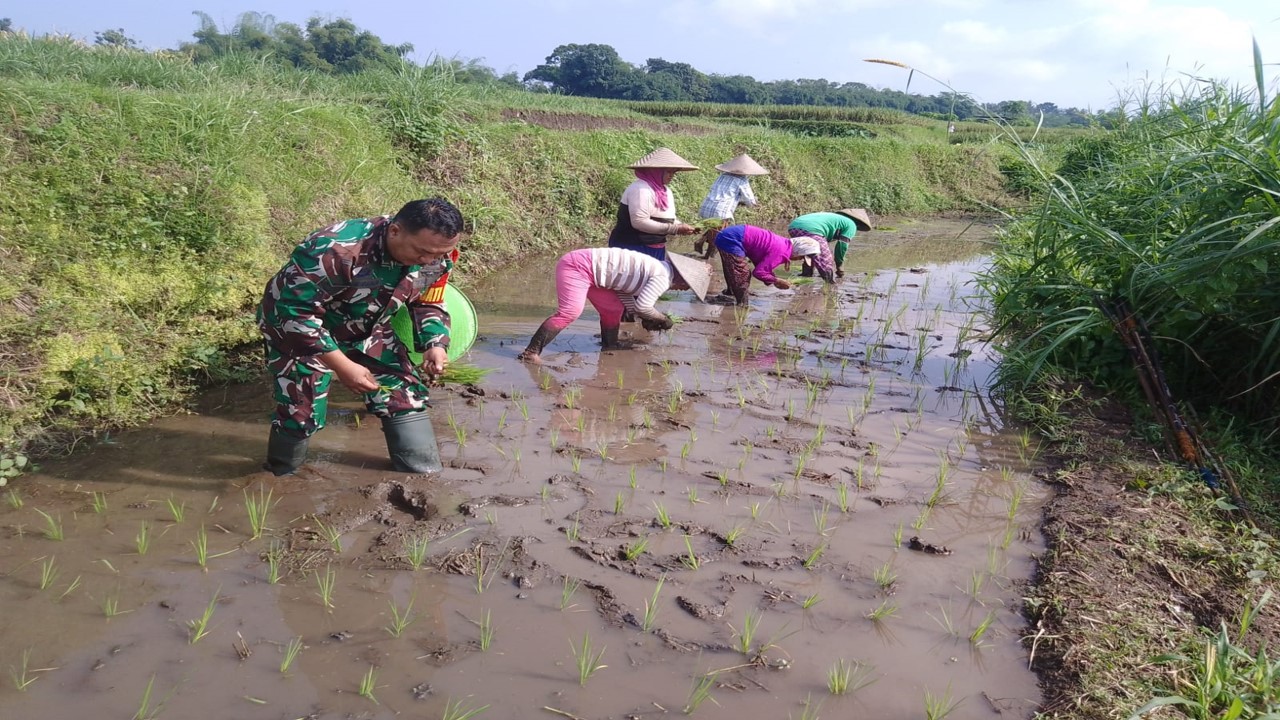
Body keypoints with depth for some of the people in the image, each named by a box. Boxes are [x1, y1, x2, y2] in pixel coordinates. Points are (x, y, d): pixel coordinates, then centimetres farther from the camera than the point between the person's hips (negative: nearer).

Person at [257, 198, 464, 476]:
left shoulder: (437, 256, -20)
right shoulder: (336, 250, -40)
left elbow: (429, 304, -1)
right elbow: (296, 313, -33)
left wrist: (435, 344, -21)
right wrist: (342, 366, -35)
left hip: (367, 329, 5)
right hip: (296, 326, -5)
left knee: (406, 398, 0)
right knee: (302, 413, -8)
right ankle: (280, 477, 22)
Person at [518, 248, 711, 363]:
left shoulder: (655, 269, 17)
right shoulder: (664, 276, -13)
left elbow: (625, 291, 21)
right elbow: (643, 305, -20)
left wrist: (645, 318, 17)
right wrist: (663, 319, -1)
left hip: (585, 267, 10)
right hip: (579, 266, -10)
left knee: (613, 309, 15)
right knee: (570, 311, -22)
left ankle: (609, 346, 31)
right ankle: (531, 352, -23)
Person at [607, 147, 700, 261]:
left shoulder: (666, 191, 11)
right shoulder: (640, 189, -17)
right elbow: (639, 222, -25)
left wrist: (682, 227, -4)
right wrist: (675, 229, -22)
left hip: (656, 250, 9)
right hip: (631, 249, -9)